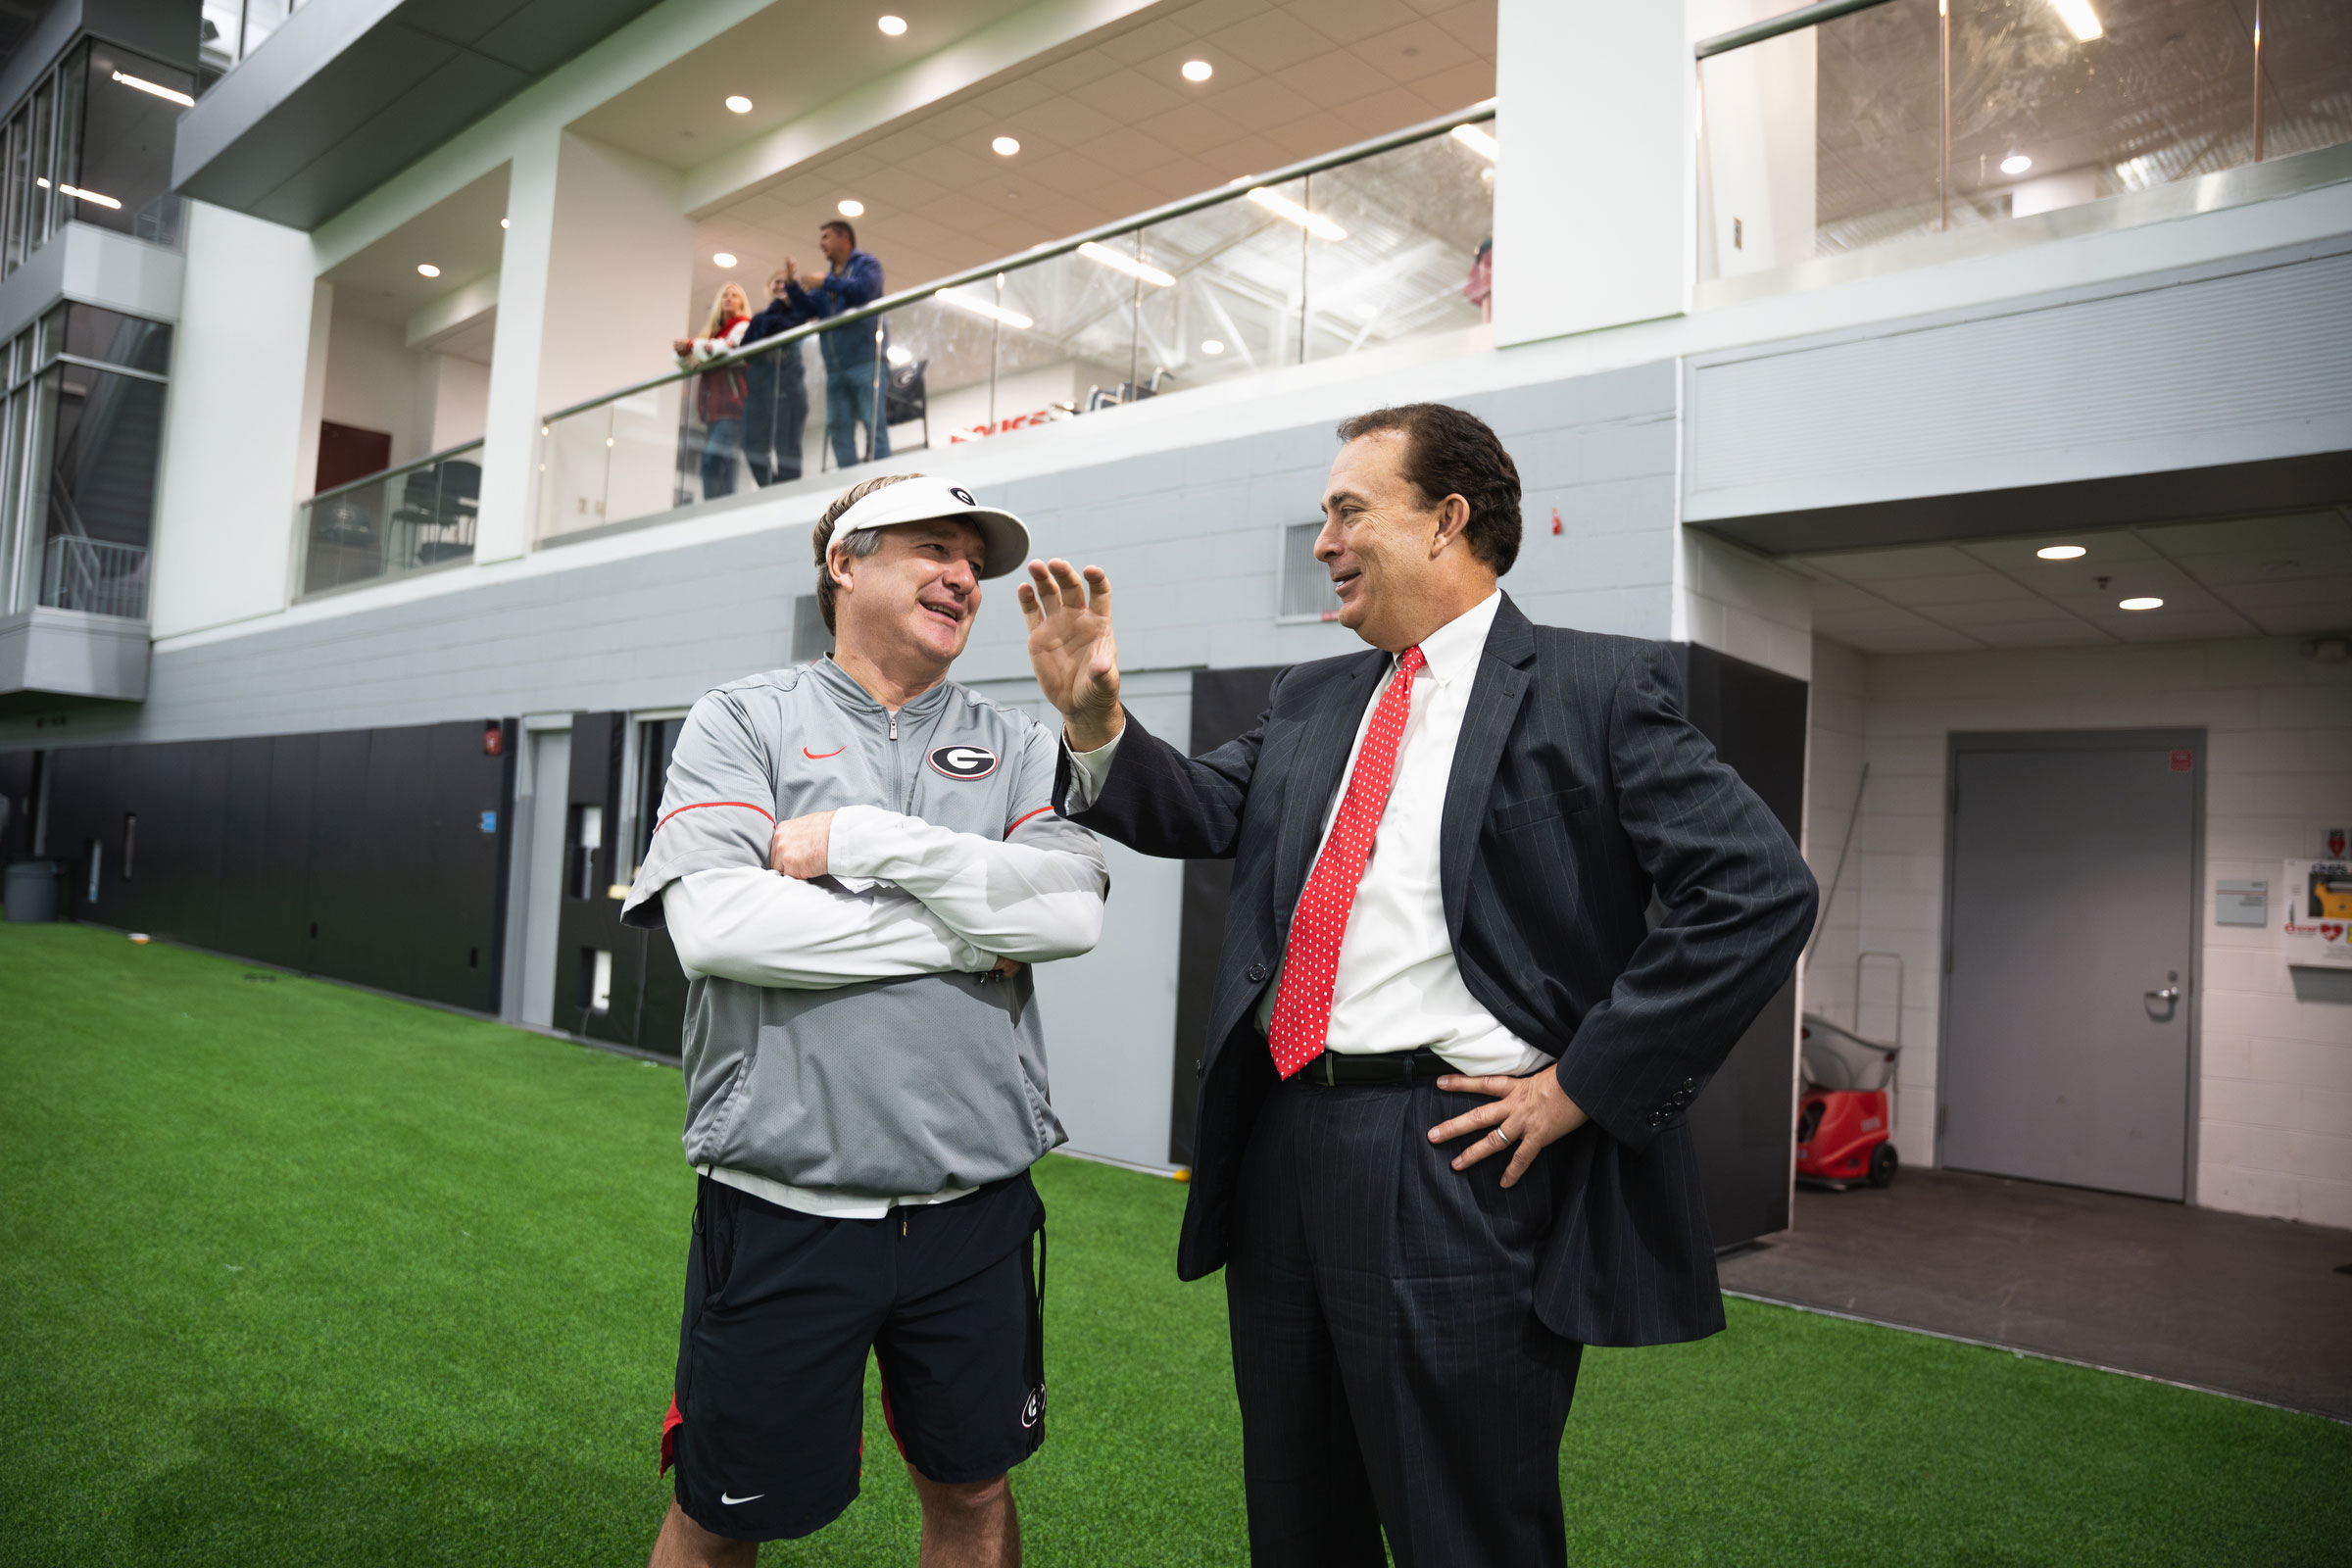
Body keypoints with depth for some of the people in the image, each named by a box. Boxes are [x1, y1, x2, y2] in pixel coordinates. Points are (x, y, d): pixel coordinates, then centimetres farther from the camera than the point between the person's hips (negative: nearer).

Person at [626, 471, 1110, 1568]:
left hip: (975, 1208, 3)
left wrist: (862, 839, -15)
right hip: (780, 1210, -2)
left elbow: (1071, 911, -11)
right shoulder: (742, 721, 0)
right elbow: (711, 926, -16)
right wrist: (968, 936, -11)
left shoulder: (1015, 746, 7)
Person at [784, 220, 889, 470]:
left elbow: (864, 290, -13)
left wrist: (826, 283, -6)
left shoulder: (866, 264, 8)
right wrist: (792, 285, 0)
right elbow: (811, 308, 15)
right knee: (839, 428, 0)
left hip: (865, 361, -7)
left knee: (873, 423, -13)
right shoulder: (828, 276, 26)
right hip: (835, 367, 7)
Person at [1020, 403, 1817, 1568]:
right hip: (1281, 1153, 7)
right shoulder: (1308, 700, 15)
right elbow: (1197, 811, 7)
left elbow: (1761, 891, -13)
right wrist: (1095, 722, -11)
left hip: (1457, 1164, -6)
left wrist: (1583, 1084, -15)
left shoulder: (1596, 687, -6)